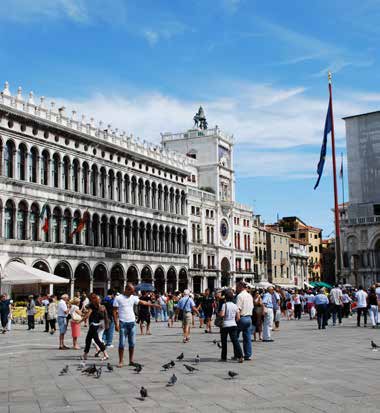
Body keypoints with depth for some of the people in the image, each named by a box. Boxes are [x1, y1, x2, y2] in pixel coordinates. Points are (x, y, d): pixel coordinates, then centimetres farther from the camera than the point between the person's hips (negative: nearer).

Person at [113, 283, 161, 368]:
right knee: (122, 343, -4)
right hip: (123, 323, -5)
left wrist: (153, 305, 5)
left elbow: (143, 302, 12)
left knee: (132, 343, 6)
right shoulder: (118, 298, -5)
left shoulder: (133, 298, 8)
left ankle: (131, 360, 14)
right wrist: (116, 324, -10)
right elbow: (115, 311, -5)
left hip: (132, 322, 5)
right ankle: (120, 361, 3)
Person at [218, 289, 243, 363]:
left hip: (225, 325, -3)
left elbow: (222, 315, -19)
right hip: (233, 325, 3)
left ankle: (224, 357, 18)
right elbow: (238, 318, 3)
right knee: (235, 340, -2)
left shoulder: (225, 305, -8)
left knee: (224, 341, 11)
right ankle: (240, 356, -16)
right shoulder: (235, 306, 6)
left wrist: (219, 313, 1)